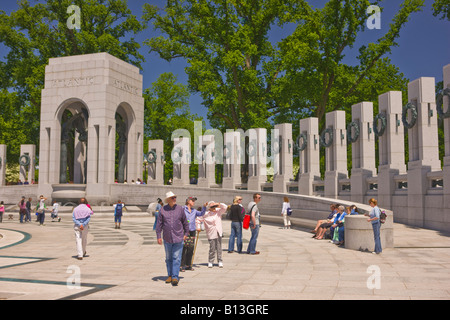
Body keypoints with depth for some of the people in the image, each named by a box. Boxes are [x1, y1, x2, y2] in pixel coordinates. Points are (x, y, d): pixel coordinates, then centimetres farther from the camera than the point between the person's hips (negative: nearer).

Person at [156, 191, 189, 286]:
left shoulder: (180, 209, 1)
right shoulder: (163, 210, 1)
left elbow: (185, 222, 10)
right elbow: (159, 224, 4)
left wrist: (186, 233, 11)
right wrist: (158, 236, 0)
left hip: (178, 238, -1)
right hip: (167, 239, 2)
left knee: (176, 258, -7)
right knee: (168, 258, 13)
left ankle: (175, 277, -7)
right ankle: (170, 275, 25)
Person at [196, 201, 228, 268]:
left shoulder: (218, 211, 6)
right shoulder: (205, 214, -3)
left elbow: (225, 207, 1)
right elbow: (197, 220, 6)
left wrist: (219, 204, -11)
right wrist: (198, 227, 0)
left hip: (219, 233, 3)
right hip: (211, 234, -3)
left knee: (219, 248, 3)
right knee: (212, 249, -4)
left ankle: (220, 261, 11)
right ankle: (210, 262, 12)